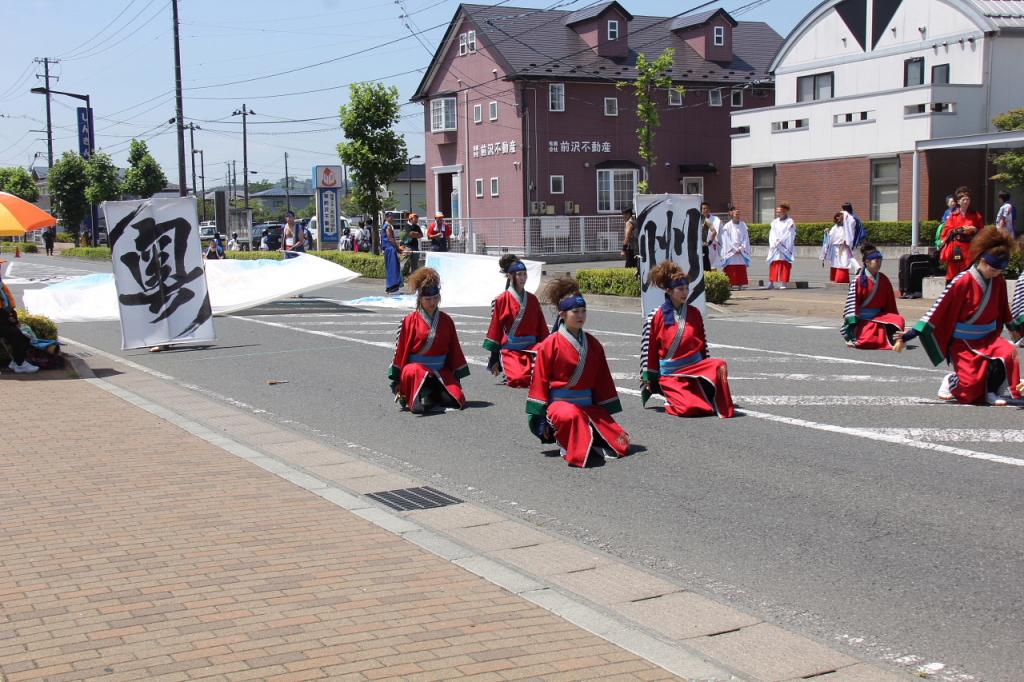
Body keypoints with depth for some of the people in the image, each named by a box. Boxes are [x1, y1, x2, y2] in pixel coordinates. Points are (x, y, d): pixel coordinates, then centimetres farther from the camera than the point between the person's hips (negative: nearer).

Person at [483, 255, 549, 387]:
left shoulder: (532, 299, 11)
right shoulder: (502, 300, -1)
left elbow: (542, 328, 15)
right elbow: (495, 328, 1)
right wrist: (494, 359, 1)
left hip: (532, 348, 3)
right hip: (510, 350, -3)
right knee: (518, 379, -27)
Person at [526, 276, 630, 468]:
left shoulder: (593, 344, 10)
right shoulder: (550, 344, -6)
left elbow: (603, 380, 15)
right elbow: (540, 381, -5)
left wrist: (608, 409, 12)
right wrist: (540, 416, -8)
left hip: (589, 405, 5)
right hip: (560, 403, -5)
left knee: (621, 444, -9)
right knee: (570, 416, -43)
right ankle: (572, 449, -15)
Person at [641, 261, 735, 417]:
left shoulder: (694, 313, 6)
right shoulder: (656, 316, -5)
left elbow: (703, 343, 15)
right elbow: (649, 350, 0)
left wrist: (709, 369, 14)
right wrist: (648, 380, 2)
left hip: (695, 366, 4)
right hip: (670, 374, -3)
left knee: (719, 366, -28)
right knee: (689, 408, -26)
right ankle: (671, 399, 9)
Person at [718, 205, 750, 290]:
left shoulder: (743, 225, 10)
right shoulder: (727, 226, -2)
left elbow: (745, 238, 8)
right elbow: (726, 240, -5)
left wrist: (741, 248, -5)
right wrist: (735, 249, -10)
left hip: (741, 253, 4)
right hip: (731, 253, -4)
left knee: (741, 270, 1)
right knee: (731, 270, -8)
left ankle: (740, 285, 3)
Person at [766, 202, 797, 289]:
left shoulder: (790, 222, 0)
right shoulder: (775, 222, 14)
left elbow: (789, 236, -7)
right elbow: (772, 235, 7)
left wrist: (779, 241, -13)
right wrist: (774, 242, -10)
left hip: (785, 248, -4)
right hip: (775, 248, 4)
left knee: (785, 265, -5)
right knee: (773, 265, -1)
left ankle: (783, 283, -5)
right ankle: (771, 283, -1)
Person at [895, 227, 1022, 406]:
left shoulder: (999, 283, -1)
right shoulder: (962, 282, -19)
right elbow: (938, 311, -21)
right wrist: (907, 336, -26)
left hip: (988, 338, 5)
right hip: (963, 342, -5)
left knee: (1009, 353, -27)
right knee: (969, 391, -18)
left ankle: (991, 392, -5)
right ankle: (951, 381, 18)